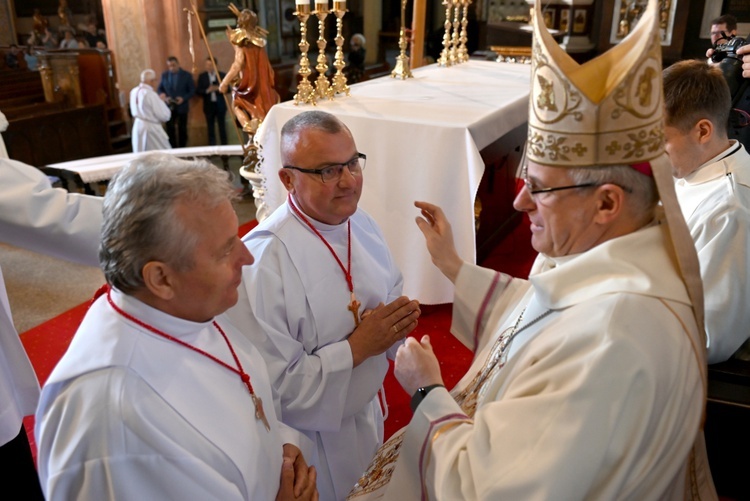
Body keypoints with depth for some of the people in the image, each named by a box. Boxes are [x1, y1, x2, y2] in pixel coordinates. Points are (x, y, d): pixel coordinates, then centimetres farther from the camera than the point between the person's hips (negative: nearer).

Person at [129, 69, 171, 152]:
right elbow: (164, 116, -18)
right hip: (151, 127, -8)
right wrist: (161, 102, 1)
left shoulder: (134, 92, 2)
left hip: (137, 126, 8)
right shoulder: (150, 94, -22)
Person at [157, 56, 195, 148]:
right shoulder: (164, 75, 2)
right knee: (170, 129, 3)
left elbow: (192, 90, -3)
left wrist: (183, 98, -19)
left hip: (182, 106, -1)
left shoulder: (187, 75, -4)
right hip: (169, 106, 2)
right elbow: (159, 89, 8)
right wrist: (164, 97, -13)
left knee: (182, 129, 6)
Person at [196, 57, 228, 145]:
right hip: (209, 105, 1)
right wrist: (207, 91, -18)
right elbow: (197, 91, 0)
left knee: (222, 127, 4)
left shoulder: (222, 75, 2)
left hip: (220, 105, -1)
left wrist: (219, 89, -19)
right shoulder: (202, 76, 4)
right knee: (210, 128, 4)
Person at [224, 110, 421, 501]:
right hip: (311, 442, -6)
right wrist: (356, 347, -28)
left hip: (368, 412, 7)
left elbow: (393, 295, 8)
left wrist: (399, 320, -14)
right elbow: (272, 385, -29)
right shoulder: (263, 260, -30)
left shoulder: (361, 224, -6)